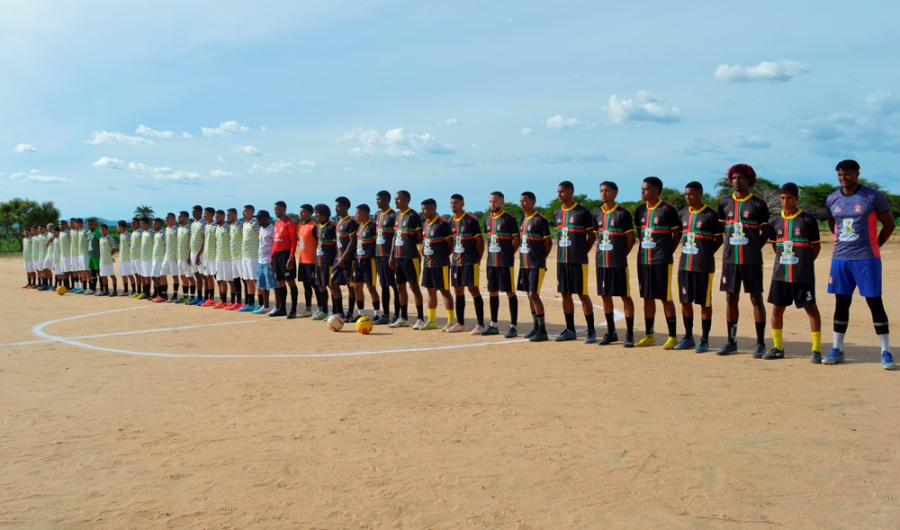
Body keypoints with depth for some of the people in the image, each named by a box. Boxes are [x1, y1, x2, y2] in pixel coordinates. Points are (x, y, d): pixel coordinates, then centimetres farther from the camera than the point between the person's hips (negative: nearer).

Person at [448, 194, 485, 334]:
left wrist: (478, 260, -7)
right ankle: (460, 323, 20)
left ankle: (480, 324, -1)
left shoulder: (471, 220, -8)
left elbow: (480, 242, -7)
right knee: (458, 291, 11)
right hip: (456, 263, 7)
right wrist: (452, 258, 10)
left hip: (470, 262, -7)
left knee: (474, 290, -6)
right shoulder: (451, 222, 11)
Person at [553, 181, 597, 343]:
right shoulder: (557, 213, 11)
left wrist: (582, 253, -4)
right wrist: (561, 253, 10)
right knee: (565, 294, 9)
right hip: (561, 261, 6)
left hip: (578, 261, -6)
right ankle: (570, 330, 18)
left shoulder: (582, 212, -7)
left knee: (582, 294, -4)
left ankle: (591, 331, 4)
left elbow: (591, 236, -3)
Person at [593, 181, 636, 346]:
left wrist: (620, 255, 0)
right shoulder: (597, 213, 9)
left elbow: (630, 240, -4)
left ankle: (629, 334, 6)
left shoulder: (623, 214, -6)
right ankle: (611, 332, 21)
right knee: (605, 296, 10)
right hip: (601, 263, 6)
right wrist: (604, 253, 10)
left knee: (625, 296, 0)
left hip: (618, 263, -6)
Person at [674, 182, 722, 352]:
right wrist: (686, 251, 8)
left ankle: (704, 340, 9)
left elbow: (719, 239, -1)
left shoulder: (711, 215, -6)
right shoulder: (682, 213, 9)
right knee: (685, 301, 10)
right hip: (684, 265, 6)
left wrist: (706, 254, -5)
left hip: (704, 266, -6)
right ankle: (688, 337, 20)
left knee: (705, 302, 2)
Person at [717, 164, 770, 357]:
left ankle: (760, 343, 7)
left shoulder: (759, 204, -1)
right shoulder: (724, 203, 9)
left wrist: (753, 248, -1)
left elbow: (765, 233, 5)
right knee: (731, 298, 7)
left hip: (752, 260, -3)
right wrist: (731, 246, 9)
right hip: (730, 259, 4)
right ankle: (731, 341, 16)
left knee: (756, 298, 0)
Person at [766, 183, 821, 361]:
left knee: (811, 308, 2)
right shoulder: (774, 220, 6)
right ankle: (778, 348, 18)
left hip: (803, 275, -4)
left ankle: (816, 349, 8)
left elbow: (816, 247, 2)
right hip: (780, 274, 4)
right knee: (777, 309, 7)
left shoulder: (808, 220, -5)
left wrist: (804, 263, 2)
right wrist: (784, 260, 11)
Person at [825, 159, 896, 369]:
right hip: (840, 258, 4)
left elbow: (889, 224, 1)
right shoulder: (832, 199, 7)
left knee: (875, 302, -2)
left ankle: (886, 352, 6)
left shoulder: (873, 196, -6)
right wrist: (843, 243, 11)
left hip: (866, 259, -4)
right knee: (841, 303, 9)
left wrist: (874, 246, 1)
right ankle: (837, 349, 17)